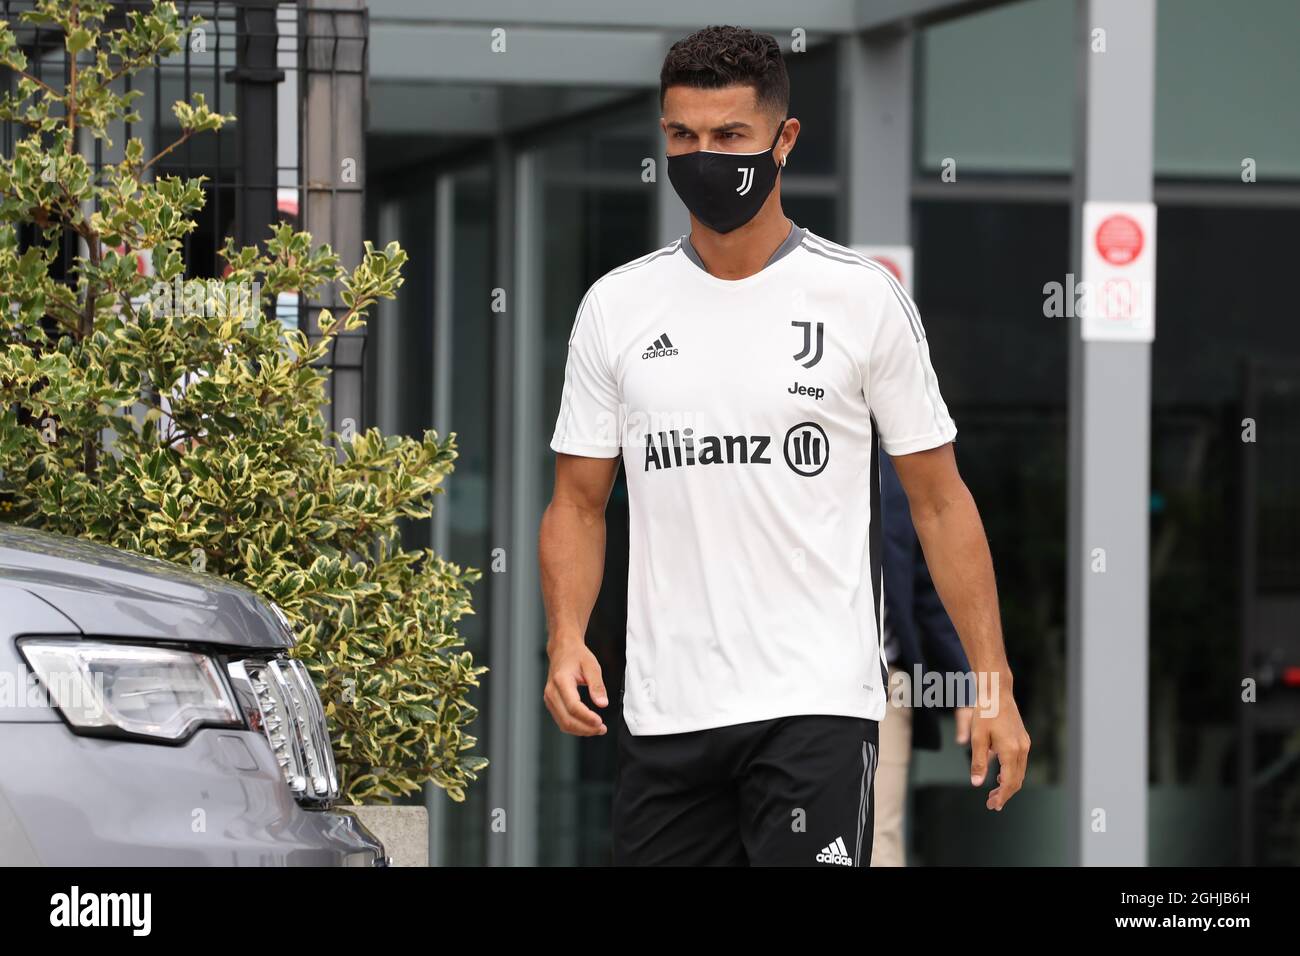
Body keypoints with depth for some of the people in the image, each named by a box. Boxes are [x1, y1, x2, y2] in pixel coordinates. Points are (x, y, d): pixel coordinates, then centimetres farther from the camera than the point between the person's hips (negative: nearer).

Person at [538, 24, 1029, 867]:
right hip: (662, 713, 4)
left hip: (816, 703, -4)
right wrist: (566, 640, -6)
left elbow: (939, 499, 3)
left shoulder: (863, 298, 0)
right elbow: (580, 501, 12)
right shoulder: (616, 306, 8)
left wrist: (992, 681, -3)